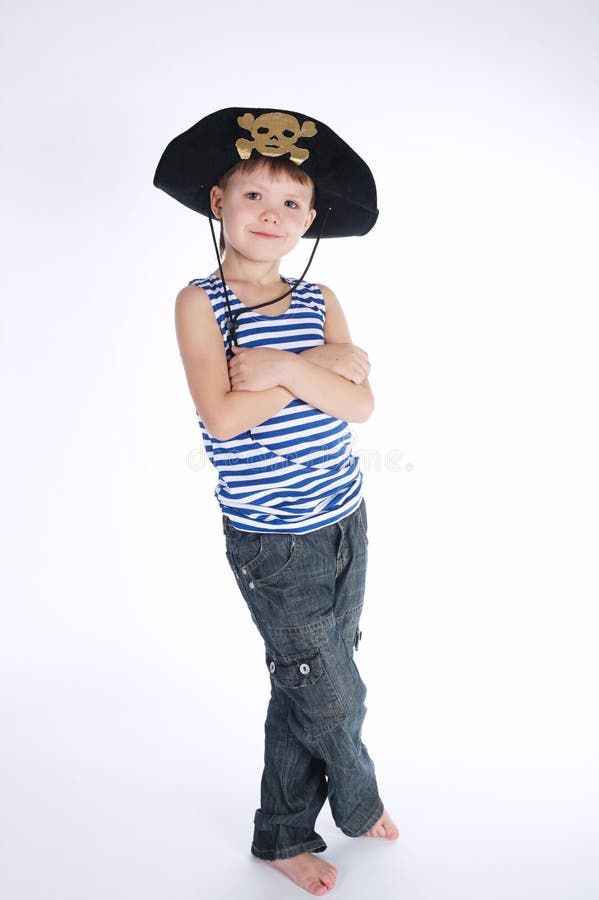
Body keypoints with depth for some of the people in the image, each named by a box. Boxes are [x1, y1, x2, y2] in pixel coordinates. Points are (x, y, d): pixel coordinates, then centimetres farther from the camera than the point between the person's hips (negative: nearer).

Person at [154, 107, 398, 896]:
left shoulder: (320, 303, 5)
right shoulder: (200, 302, -7)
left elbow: (360, 401, -7)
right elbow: (222, 416, -20)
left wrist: (288, 366, -21)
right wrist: (320, 366, -16)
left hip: (345, 523, 5)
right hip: (271, 541, -5)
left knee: (306, 690, 17)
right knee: (334, 697, 6)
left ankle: (285, 835, 40)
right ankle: (360, 805, 38)